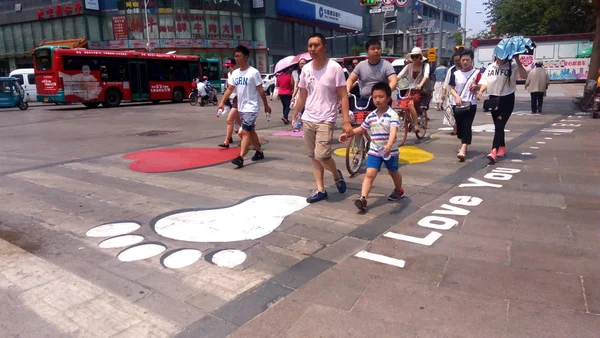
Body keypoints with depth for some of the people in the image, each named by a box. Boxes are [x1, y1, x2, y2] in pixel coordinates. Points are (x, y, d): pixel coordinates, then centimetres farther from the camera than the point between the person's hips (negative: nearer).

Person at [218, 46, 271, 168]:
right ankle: (259, 152, 31)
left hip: (251, 107, -7)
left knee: (245, 132, -13)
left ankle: (240, 158, -16)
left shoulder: (253, 72, -11)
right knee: (250, 131, 16)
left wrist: (266, 105, -5)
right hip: (241, 107, 7)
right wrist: (222, 102, -4)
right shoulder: (235, 73, 7)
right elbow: (230, 89, 7)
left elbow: (260, 90, -8)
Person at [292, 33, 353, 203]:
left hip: (325, 120, -5)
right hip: (308, 120, 6)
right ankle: (320, 190, 20)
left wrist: (346, 122, -17)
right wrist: (294, 116, 14)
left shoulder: (334, 68, -9)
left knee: (322, 155, -15)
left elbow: (343, 96, -10)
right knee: (313, 156, 9)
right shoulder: (306, 69, 6)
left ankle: (337, 174, 17)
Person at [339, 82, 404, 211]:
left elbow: (393, 132, -32)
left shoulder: (392, 115, -17)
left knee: (393, 172, 19)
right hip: (374, 150, 3)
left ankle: (399, 191, 46)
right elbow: (361, 129, 17)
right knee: (369, 174, -10)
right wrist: (347, 134, 11)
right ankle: (363, 198, -19)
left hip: (390, 151, -3)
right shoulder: (371, 116, 1)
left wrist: (389, 145, -49)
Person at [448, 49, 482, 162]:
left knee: (467, 127, -12)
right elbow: (451, 88, 6)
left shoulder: (476, 73, -1)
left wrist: (476, 86, -20)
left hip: (470, 104, -3)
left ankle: (463, 150, -23)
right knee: (459, 126, 12)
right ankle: (463, 145, 35)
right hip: (457, 104, 3)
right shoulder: (455, 74, 4)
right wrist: (457, 96, -12)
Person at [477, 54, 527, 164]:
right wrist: (481, 91, -17)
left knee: (500, 125, -14)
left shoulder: (513, 66, -6)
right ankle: (502, 147, 33)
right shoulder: (491, 67, 5)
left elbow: (524, 76, -19)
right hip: (494, 99, 4)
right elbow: (485, 81, 2)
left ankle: (494, 151, -25)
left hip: (507, 99, -4)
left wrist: (518, 61, -26)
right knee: (498, 126, 14)